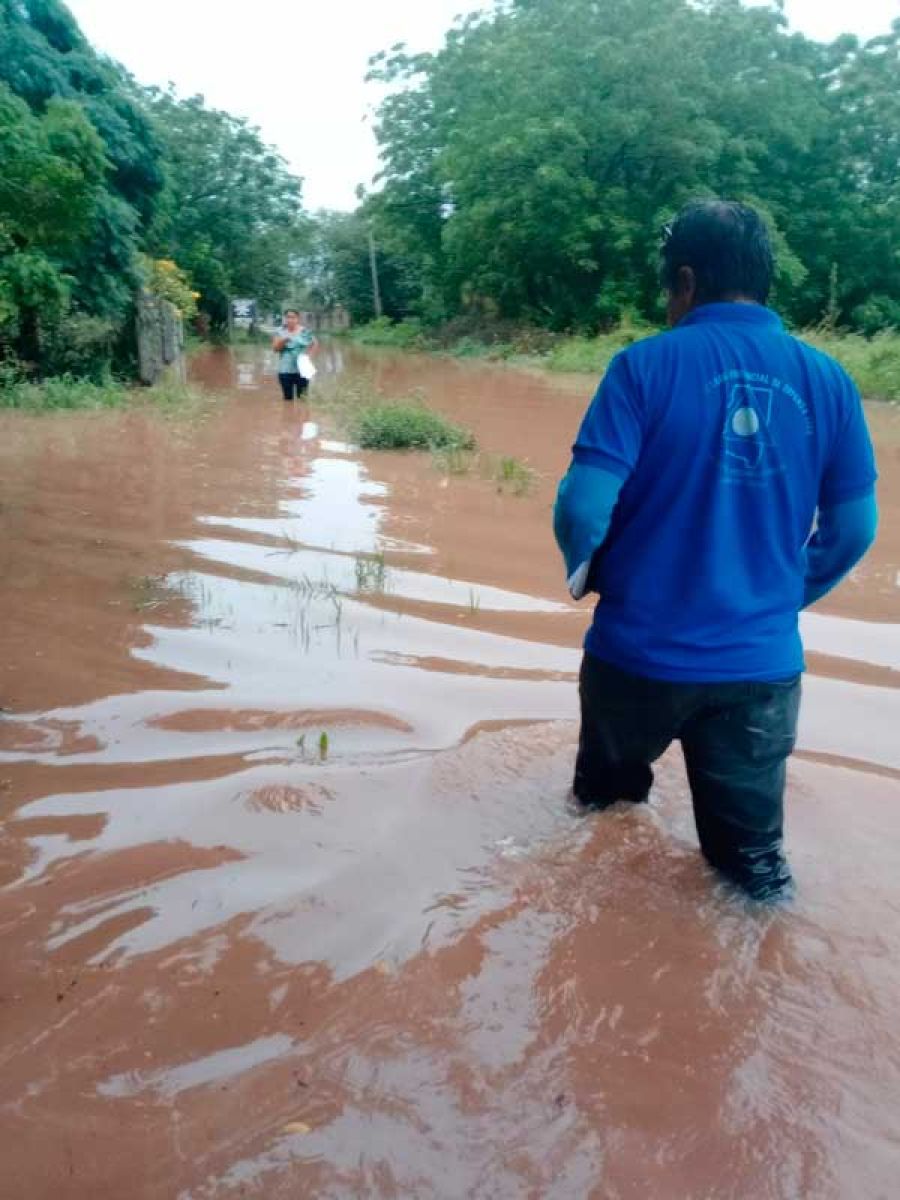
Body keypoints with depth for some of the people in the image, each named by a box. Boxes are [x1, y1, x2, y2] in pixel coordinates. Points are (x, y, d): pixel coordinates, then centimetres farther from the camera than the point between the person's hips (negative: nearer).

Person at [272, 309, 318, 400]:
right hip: (285, 371, 1)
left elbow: (315, 344, 9)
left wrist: (308, 354, -5)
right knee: (288, 397, 4)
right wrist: (283, 341, -22)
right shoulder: (281, 332, 1)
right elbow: (275, 348, -5)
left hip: (302, 370, -1)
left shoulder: (305, 331, 0)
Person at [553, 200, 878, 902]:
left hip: (642, 650, -1)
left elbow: (585, 505, -17)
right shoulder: (829, 381, -2)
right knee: (753, 859, 18)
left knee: (607, 794, 28)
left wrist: (584, 573, 6)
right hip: (763, 659, 2)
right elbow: (854, 528, 3)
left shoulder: (646, 366, -12)